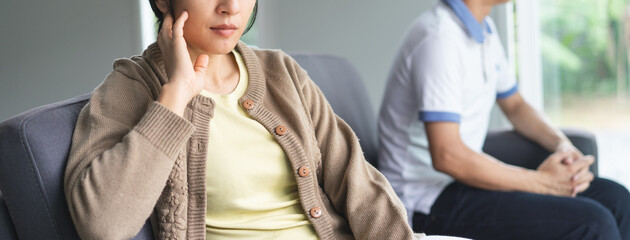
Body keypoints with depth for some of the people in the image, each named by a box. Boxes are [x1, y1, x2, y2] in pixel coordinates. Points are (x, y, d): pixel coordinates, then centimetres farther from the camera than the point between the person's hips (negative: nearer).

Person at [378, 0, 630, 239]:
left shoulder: (483, 29, 9)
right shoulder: (439, 38, -22)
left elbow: (515, 106, 23)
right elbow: (446, 156, -29)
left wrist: (563, 146, 2)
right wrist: (541, 182, -19)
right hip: (431, 199, -10)